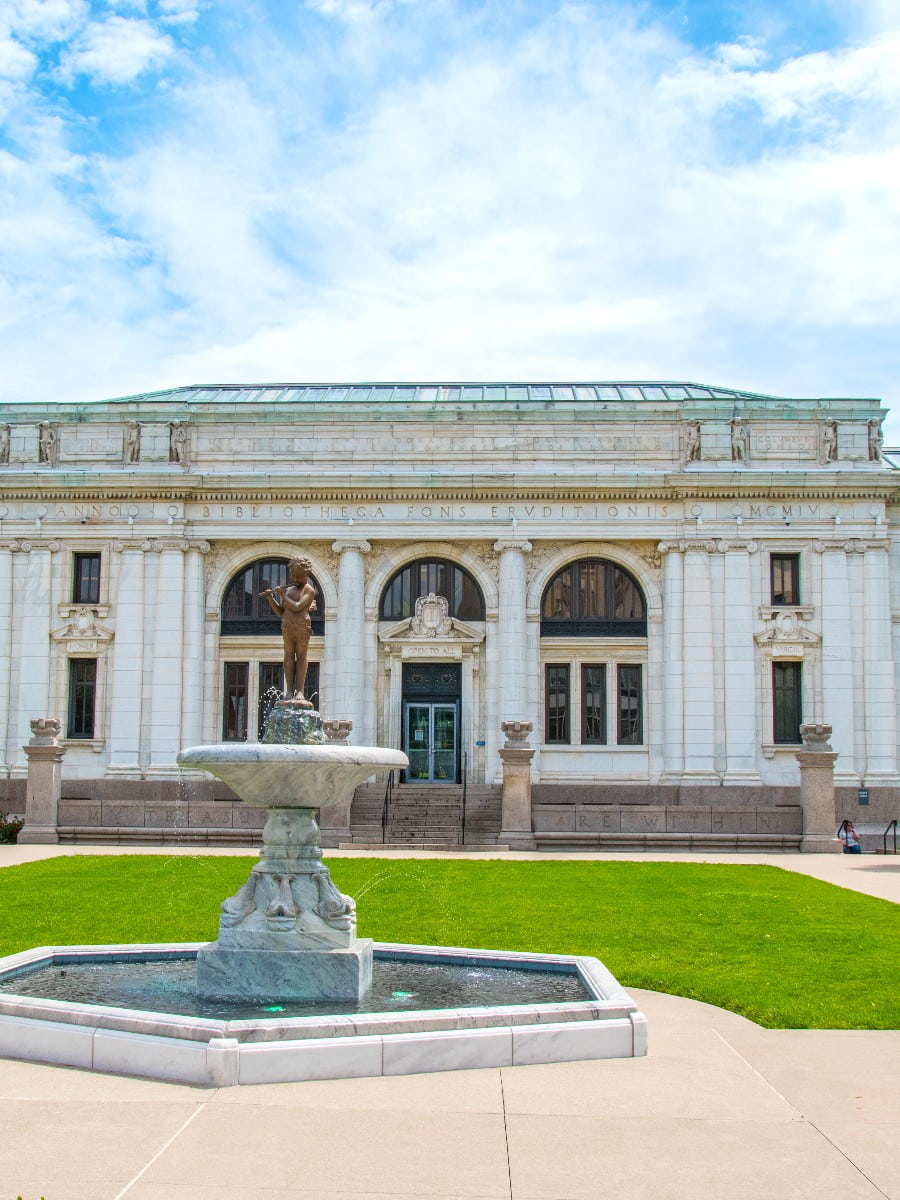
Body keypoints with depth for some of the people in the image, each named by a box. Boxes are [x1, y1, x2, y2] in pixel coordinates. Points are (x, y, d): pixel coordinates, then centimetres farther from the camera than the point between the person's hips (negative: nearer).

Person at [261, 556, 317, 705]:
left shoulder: (309, 590, 2)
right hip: (287, 626, 5)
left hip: (302, 626, -5)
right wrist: (270, 597, 8)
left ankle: (299, 692, -6)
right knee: (289, 655, 1)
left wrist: (282, 595, -5)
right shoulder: (288, 590, 20)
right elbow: (280, 612, 19)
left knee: (302, 655, -3)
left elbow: (297, 607, -12)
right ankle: (289, 691, -1)